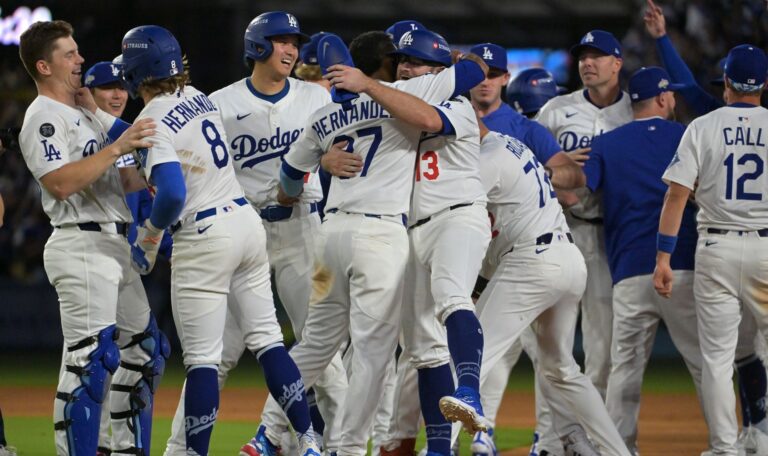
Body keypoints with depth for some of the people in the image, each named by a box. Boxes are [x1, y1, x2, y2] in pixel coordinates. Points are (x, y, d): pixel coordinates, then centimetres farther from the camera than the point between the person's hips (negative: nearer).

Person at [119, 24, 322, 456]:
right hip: (247, 219, 7)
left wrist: (148, 238, -7)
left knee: (202, 358, -2)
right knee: (267, 338, 11)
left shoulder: (152, 122, -15)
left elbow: (172, 194, -23)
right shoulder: (200, 98, 7)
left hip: (204, 238, -7)